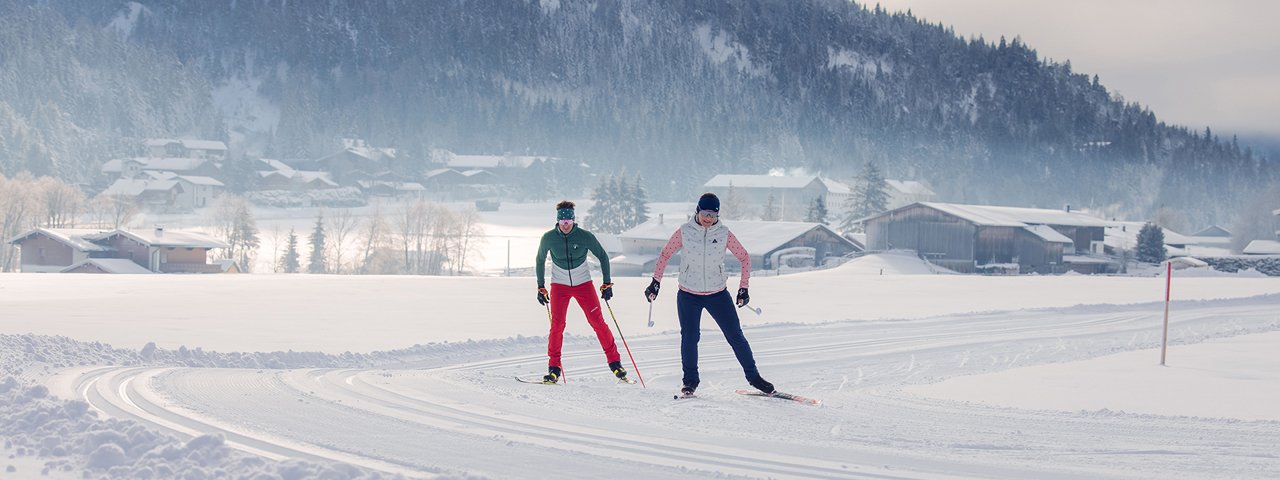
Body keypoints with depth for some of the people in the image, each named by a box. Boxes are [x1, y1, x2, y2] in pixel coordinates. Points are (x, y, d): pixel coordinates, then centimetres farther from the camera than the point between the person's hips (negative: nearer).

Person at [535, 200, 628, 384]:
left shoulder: (585, 236, -13)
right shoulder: (548, 238, -9)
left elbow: (603, 256, 1)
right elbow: (540, 261, 8)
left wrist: (607, 283, -3)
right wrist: (541, 287, 6)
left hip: (583, 284, -1)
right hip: (559, 285, 1)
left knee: (598, 322, -5)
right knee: (557, 325, -11)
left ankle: (614, 362, 5)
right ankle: (554, 368, -2)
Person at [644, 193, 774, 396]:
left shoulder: (724, 233, -5)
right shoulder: (684, 232, -6)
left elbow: (744, 257, 4)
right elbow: (665, 254, 6)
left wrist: (743, 288, -1)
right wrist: (655, 282, 1)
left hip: (718, 294, 1)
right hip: (688, 295, -1)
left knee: (735, 335, 2)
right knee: (689, 337, -6)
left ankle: (753, 376, 15)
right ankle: (690, 380, 12)